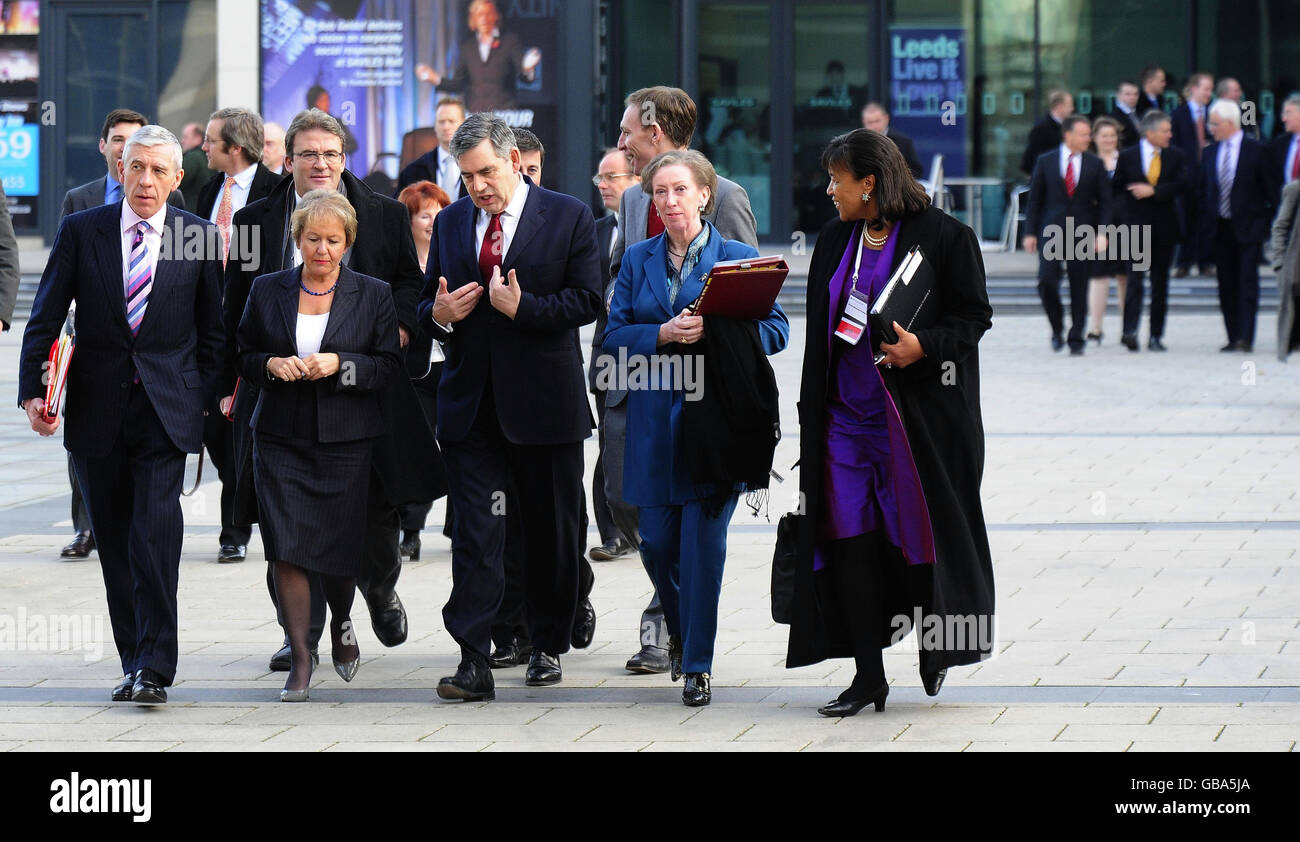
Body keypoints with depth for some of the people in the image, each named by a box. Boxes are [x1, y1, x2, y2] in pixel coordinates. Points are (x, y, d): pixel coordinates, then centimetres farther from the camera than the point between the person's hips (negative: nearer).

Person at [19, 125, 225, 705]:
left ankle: (153, 670, -14)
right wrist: (33, 391, -7)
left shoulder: (200, 237, 1)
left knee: (155, 535, -15)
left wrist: (206, 401, 4)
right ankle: (134, 662, 19)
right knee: (114, 543, 8)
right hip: (97, 412, 2)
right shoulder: (79, 232, 2)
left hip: (166, 411, -2)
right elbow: (45, 319, 3)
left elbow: (212, 330, 9)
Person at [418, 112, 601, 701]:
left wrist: (522, 308, -19)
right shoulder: (450, 223, 11)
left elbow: (585, 300, -7)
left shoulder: (569, 217, -1)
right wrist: (438, 314, -5)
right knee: (474, 534, -7)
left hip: (544, 402, -2)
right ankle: (474, 663, -11)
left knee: (551, 532, 9)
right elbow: (428, 302, 18)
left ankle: (548, 646, 25)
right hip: (471, 403, 2)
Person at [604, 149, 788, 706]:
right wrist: (664, 334, -13)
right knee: (657, 543, 4)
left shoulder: (738, 257, 2)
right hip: (655, 418, 3)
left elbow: (775, 329, -2)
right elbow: (614, 336, 5)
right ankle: (678, 629, 33)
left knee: (703, 540, -7)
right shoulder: (637, 261, 11)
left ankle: (697, 663, 1)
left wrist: (717, 331, -19)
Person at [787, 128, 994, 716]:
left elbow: (974, 317, -5)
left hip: (918, 414, -5)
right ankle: (868, 677, 4)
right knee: (850, 539, -1)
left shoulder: (943, 237, -6)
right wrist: (810, 414, 13)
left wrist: (921, 346, -23)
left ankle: (936, 646, 26)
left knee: (919, 531, 1)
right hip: (847, 413, 5)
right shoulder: (833, 242, 12)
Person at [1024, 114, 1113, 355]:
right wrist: (1030, 233, 0)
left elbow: (1104, 201, 5)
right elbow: (1035, 199, 6)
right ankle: (1057, 329, 9)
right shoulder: (1046, 161, 4)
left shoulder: (1095, 164, 5)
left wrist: (1102, 233, -6)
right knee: (1047, 281, -13)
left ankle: (1076, 341, 9)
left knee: (1079, 289, 1)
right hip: (1052, 231, -1)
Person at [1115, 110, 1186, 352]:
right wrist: (1123, 215, -2)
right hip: (1136, 226, -2)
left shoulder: (1175, 156, 5)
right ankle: (1130, 330, -23)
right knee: (1135, 278, -14)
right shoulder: (1128, 157, 2)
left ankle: (1156, 336, 11)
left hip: (1164, 227, 2)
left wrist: (1153, 191, -15)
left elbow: (1182, 185, -6)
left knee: (1160, 284, 6)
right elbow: (1116, 188, 8)